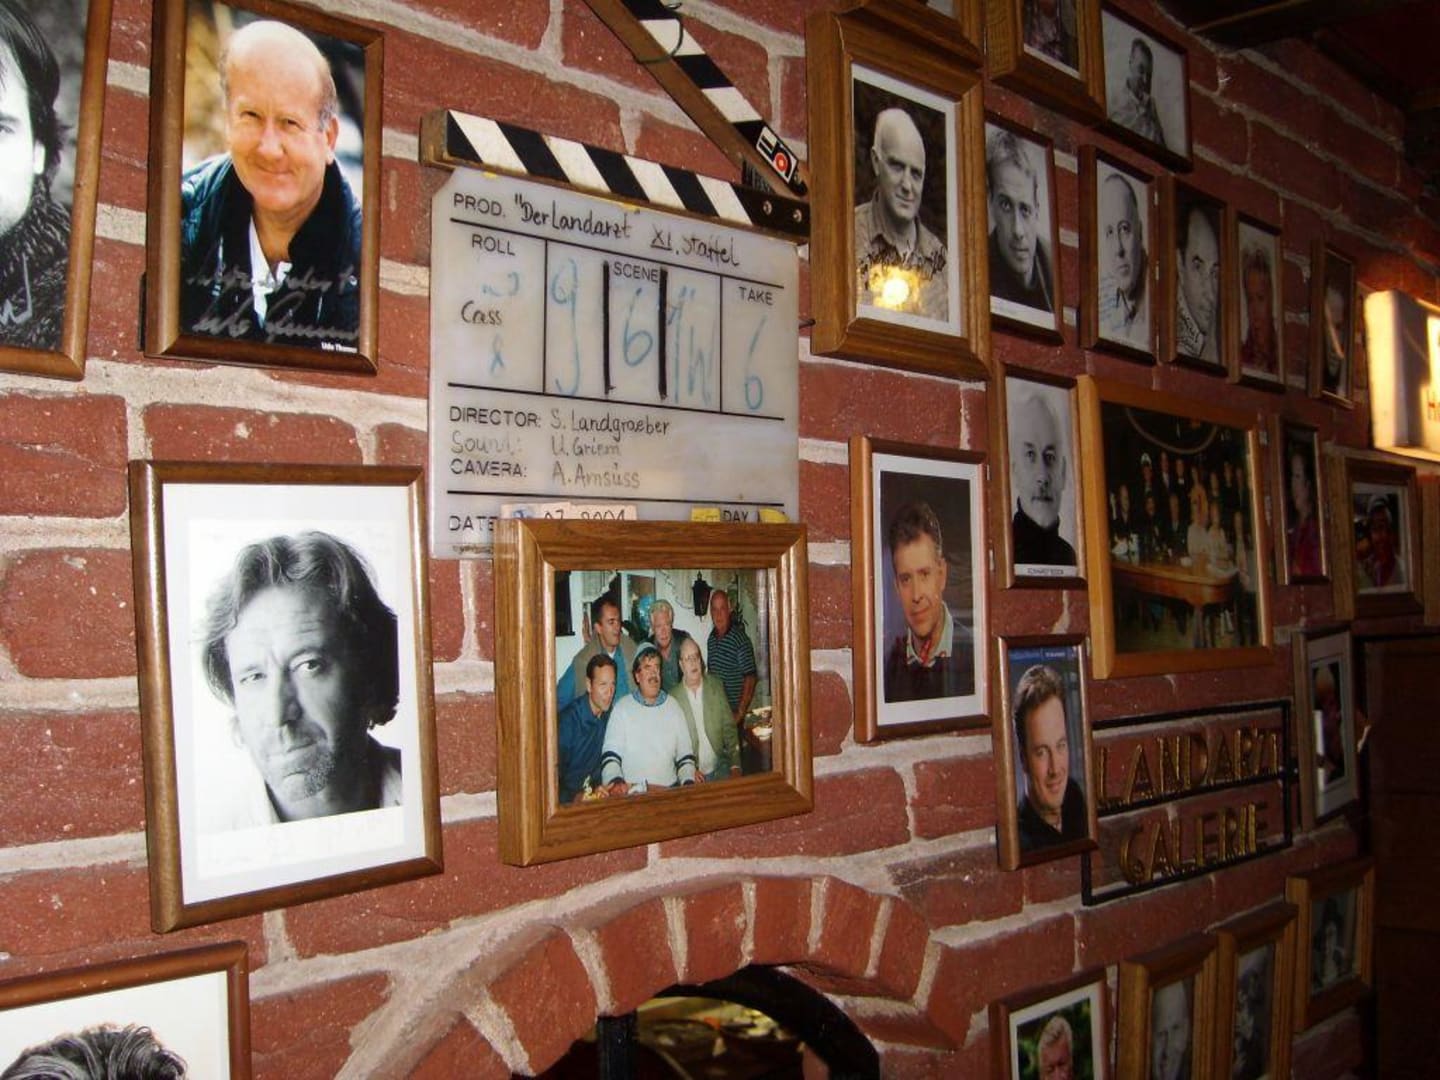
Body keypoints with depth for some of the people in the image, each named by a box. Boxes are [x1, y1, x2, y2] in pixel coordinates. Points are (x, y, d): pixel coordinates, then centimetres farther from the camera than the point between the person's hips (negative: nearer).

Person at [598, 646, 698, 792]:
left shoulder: (672, 705, 16)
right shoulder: (622, 708, 5)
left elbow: (685, 753, 17)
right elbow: (610, 755, 0)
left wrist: (688, 782, 0)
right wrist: (616, 781, -19)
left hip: (670, 789, 2)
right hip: (632, 793, -2)